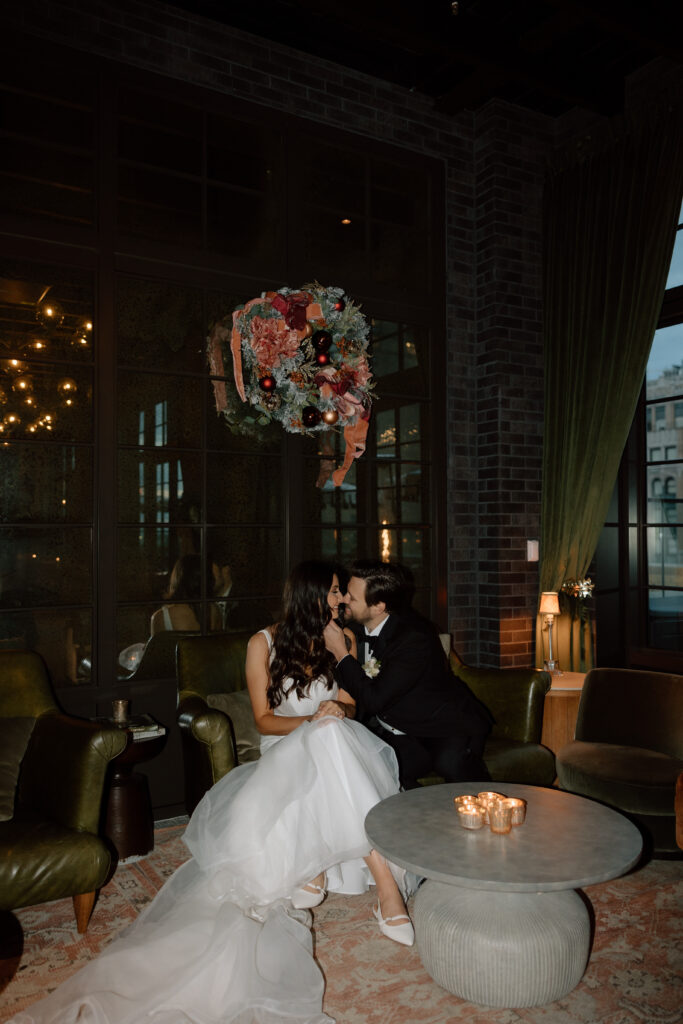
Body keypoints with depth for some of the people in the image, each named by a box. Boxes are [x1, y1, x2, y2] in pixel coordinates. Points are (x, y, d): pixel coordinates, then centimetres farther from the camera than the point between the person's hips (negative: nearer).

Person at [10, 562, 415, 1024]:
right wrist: (313, 720, -19)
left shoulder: (343, 639, 9)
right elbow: (264, 720, -1)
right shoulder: (264, 644, -1)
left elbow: (349, 707, 11)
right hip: (286, 756, -2)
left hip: (334, 754, 2)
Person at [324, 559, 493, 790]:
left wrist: (340, 653, -21)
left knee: (451, 761, -35)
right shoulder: (360, 627, -2)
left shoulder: (415, 637, -26)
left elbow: (375, 699, -26)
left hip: (445, 729, -5)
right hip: (396, 736, 6)